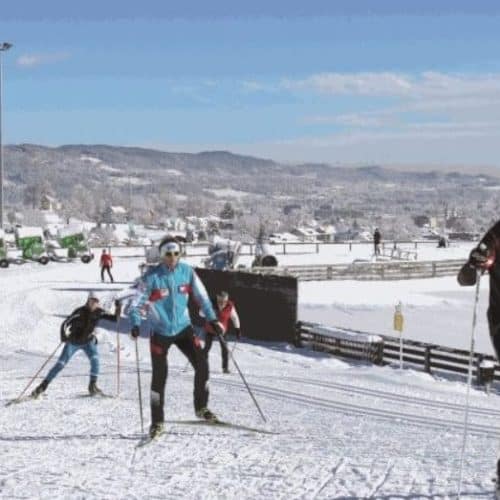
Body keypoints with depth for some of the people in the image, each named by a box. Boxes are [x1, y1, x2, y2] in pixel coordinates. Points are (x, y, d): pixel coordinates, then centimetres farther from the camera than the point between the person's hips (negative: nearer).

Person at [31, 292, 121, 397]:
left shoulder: (99, 312, -12)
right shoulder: (80, 311, -22)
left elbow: (115, 318, -10)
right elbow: (65, 323, -26)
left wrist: (118, 309, -29)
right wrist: (64, 336, -43)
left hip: (88, 341, 3)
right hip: (73, 341, -2)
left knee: (95, 359, -24)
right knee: (61, 364, -7)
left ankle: (92, 386, -14)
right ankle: (43, 386, 3)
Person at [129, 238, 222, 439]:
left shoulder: (187, 271, -6)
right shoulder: (151, 277, -16)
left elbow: (201, 296, 5)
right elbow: (138, 302, -11)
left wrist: (212, 319, 1)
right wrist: (135, 324, -27)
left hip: (184, 328, 3)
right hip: (160, 332, -3)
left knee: (202, 365, -8)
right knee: (159, 376, -1)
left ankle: (201, 408, 12)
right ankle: (157, 422, 13)